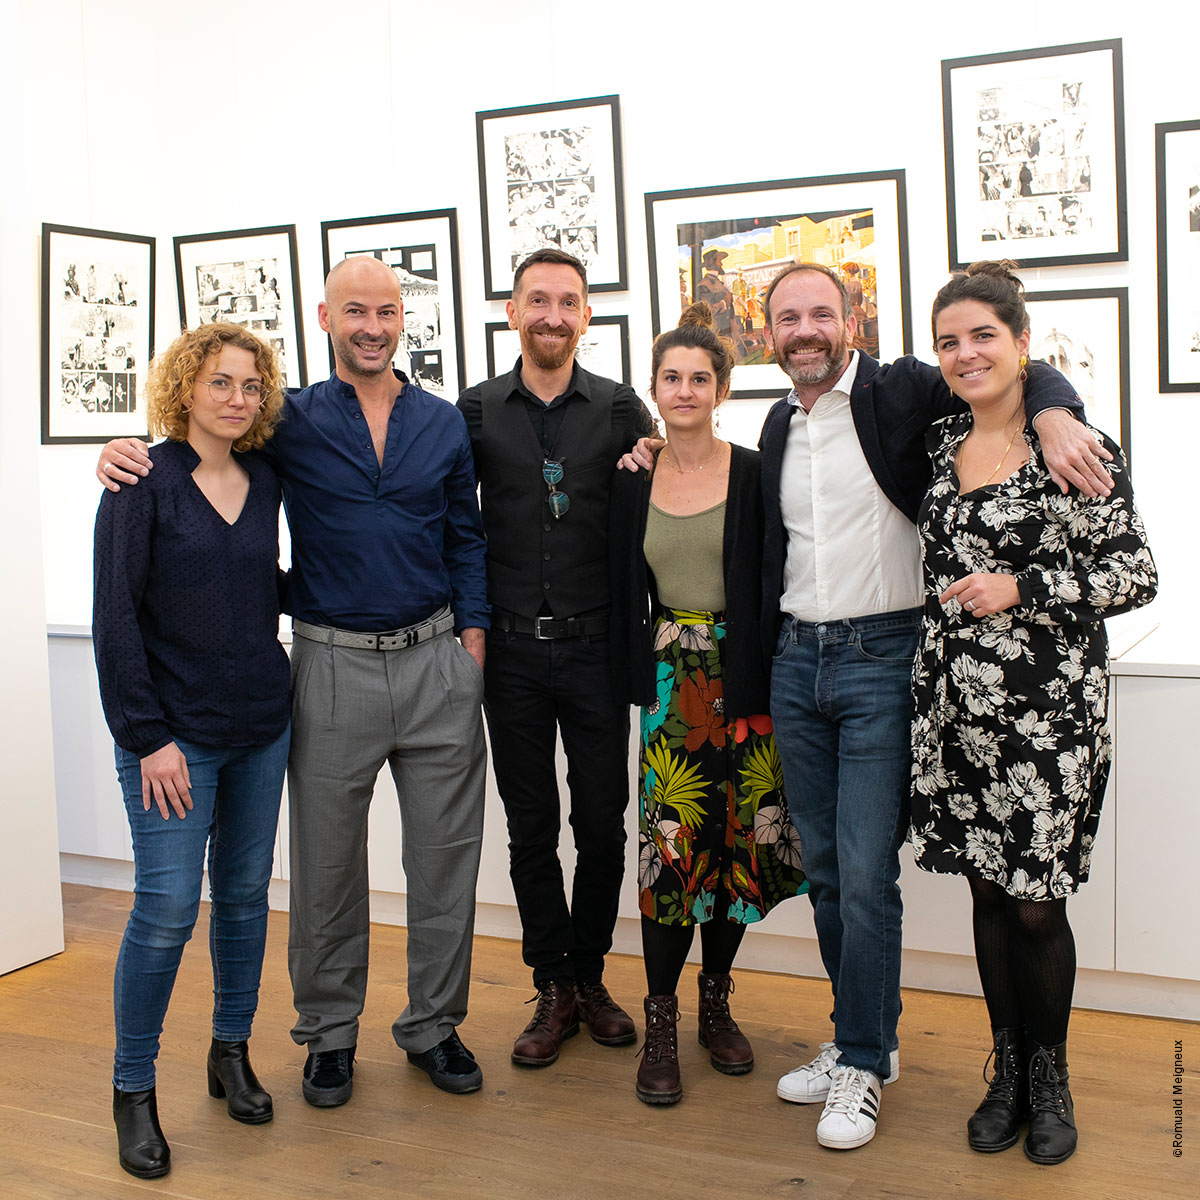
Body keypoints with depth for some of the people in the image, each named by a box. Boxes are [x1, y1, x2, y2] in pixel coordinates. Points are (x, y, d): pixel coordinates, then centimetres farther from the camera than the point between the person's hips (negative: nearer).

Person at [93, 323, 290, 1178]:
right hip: (176, 728, -5)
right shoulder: (146, 482, -7)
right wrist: (148, 737, -13)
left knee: (246, 890, 11)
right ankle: (133, 1088, 12)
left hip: (261, 722, 5)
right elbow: (115, 617, -10)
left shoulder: (264, 482, 7)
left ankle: (232, 1053, 28)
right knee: (168, 905, -6)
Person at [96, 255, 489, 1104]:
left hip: (436, 660, 2)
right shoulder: (292, 421, 2)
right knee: (327, 862, 8)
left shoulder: (444, 424, 8)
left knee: (446, 854, 7)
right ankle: (330, 1032, 27)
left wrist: (472, 632, 5)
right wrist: (126, 451, -11)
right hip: (333, 665, -1)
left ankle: (434, 1025, 25)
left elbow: (466, 537, 13)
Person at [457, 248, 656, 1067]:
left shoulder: (621, 410, 2)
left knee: (603, 822, 6)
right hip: (511, 649, 1)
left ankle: (589, 976, 25)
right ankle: (553, 990, 21)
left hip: (594, 646, 0)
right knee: (530, 825, 8)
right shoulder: (476, 410, 4)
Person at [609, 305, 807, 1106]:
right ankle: (661, 1019, 8)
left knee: (735, 836, 6)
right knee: (672, 837, -3)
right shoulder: (634, 481, 7)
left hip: (740, 674, -1)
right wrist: (634, 678, 5)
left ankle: (716, 1002, 24)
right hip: (670, 675, 1)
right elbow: (624, 590, 10)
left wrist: (773, 678, -7)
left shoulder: (752, 475, -1)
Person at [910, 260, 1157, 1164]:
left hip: (1048, 711, -5)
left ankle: (1050, 1077, 25)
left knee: (1036, 903, 2)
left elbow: (1136, 575, -8)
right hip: (958, 705, 5)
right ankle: (1007, 1069, 29)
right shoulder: (942, 443, 9)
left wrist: (1021, 588, -16)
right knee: (988, 890, 12)